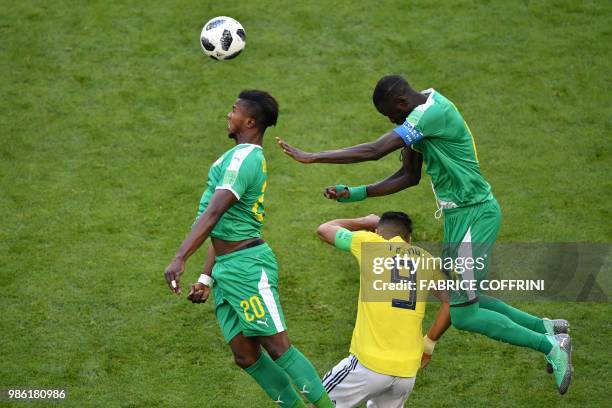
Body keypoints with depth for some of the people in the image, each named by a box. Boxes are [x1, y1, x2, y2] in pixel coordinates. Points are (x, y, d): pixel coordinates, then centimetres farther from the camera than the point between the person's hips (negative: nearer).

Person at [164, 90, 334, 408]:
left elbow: (213, 214, -23)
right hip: (226, 269, 10)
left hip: (247, 265, -10)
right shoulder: (252, 158, 21)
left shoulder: (243, 158, -12)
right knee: (245, 356, 7)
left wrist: (179, 259, -30)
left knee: (278, 347, -11)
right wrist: (206, 279, 20)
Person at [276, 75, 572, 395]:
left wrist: (311, 158, -25)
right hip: (464, 214, 10)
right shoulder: (426, 107, 8)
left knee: (462, 315, -6)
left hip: (473, 215, -10)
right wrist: (355, 194, 4)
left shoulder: (431, 113, -24)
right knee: (460, 299, 18)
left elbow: (375, 151, -30)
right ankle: (547, 328, 28)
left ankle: (551, 345, 3)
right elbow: (410, 177, 13)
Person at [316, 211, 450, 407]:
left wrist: (365, 222, 33)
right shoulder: (425, 258, 11)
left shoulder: (369, 243, 3)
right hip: (408, 370, 4)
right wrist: (428, 343, 14)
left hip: (369, 364, -4)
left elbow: (324, 229, 18)